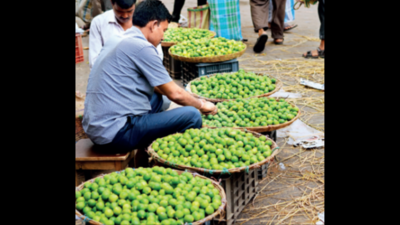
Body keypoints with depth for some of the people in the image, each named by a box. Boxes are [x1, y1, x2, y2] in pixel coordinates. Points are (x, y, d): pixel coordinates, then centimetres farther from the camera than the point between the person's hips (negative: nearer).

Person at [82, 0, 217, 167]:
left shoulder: (115, 42, 16)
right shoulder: (141, 47, -12)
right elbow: (175, 94, -8)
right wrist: (202, 105, 10)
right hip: (115, 134, -10)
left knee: (156, 94, 28)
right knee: (192, 115, -10)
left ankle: (143, 156, 26)